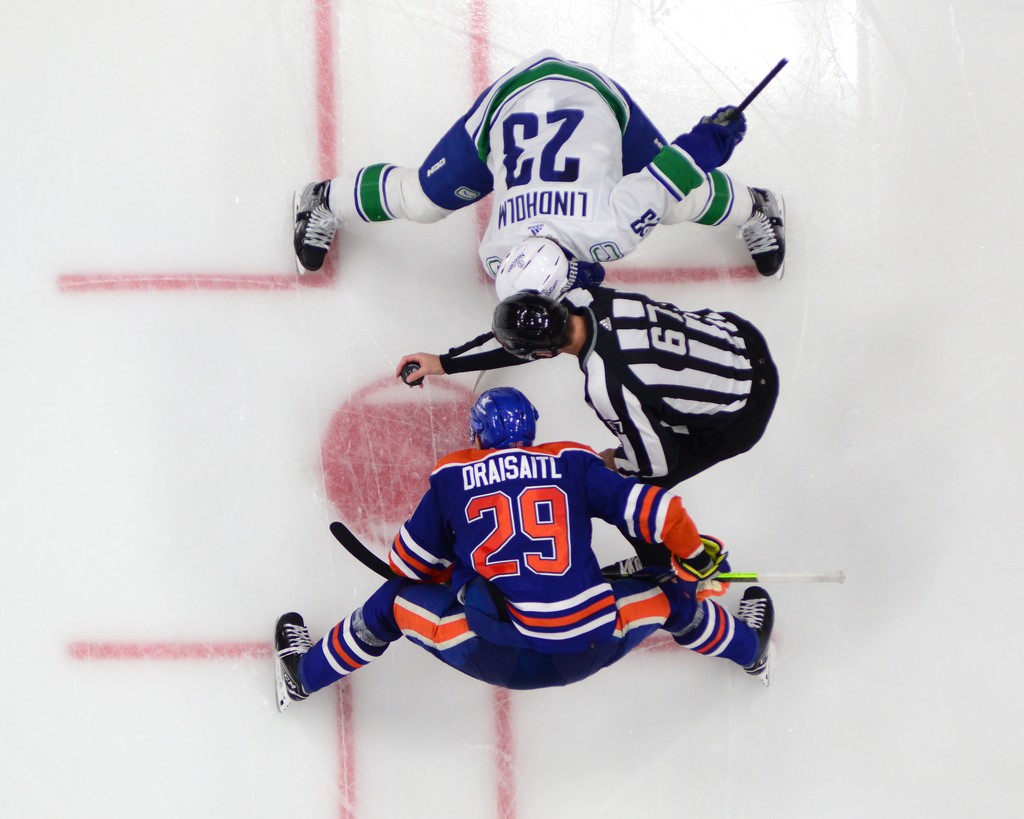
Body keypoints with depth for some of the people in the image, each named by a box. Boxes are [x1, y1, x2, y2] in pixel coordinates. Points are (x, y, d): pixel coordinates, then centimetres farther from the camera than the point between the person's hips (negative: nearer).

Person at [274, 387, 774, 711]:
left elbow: (411, 564, 16)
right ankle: (748, 648, 48)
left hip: (492, 658, 0)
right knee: (666, 593, 26)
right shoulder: (574, 463, 9)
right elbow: (652, 510, 4)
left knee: (396, 601, 21)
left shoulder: (452, 477, 9)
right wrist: (696, 555, 22)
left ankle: (303, 674, 31)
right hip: (586, 652, 1)